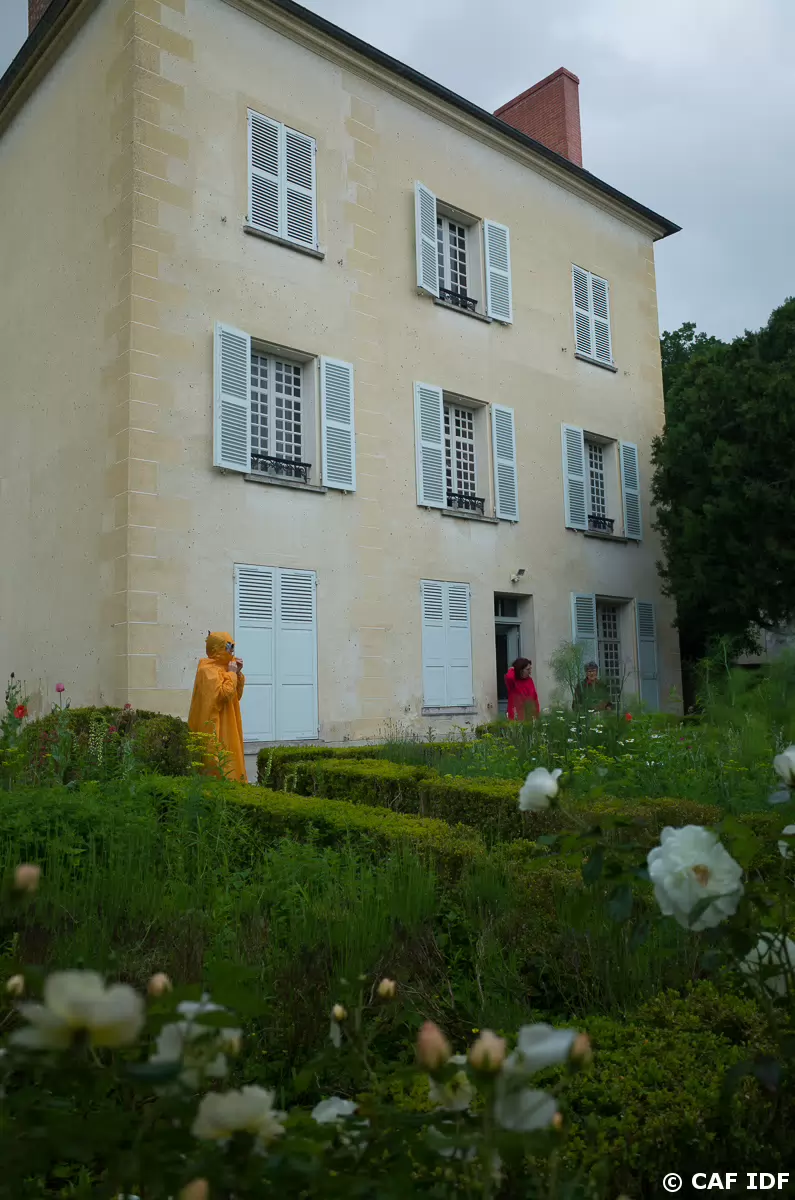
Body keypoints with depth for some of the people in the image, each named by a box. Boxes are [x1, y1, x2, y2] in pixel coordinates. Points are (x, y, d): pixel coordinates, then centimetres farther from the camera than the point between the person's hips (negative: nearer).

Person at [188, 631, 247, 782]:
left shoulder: (222, 667, 15)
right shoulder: (207, 670, -13)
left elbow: (236, 695, 17)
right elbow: (224, 694, -24)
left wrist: (238, 674, 5)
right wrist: (231, 673, -14)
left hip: (226, 726, 10)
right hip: (215, 727, -10)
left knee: (227, 760, 10)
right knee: (219, 763, -9)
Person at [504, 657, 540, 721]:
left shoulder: (529, 680, 11)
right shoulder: (512, 681, -6)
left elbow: (535, 698, 15)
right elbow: (509, 677, -32)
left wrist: (537, 713, 9)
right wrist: (511, 670, -10)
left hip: (530, 715, 6)